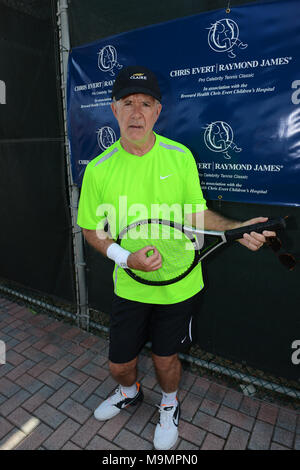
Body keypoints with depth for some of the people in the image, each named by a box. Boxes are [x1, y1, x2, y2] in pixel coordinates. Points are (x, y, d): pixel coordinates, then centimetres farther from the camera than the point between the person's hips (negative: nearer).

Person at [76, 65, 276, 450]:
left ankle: (169, 406, 54)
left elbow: (196, 214, 0)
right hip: (129, 286, 1)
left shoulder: (180, 156, -8)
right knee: (119, 364, 16)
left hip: (178, 284, 0)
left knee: (165, 359, 18)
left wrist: (238, 229, -17)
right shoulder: (99, 168, -9)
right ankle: (129, 393, 56)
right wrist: (125, 257, -18)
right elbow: (91, 228, -1)